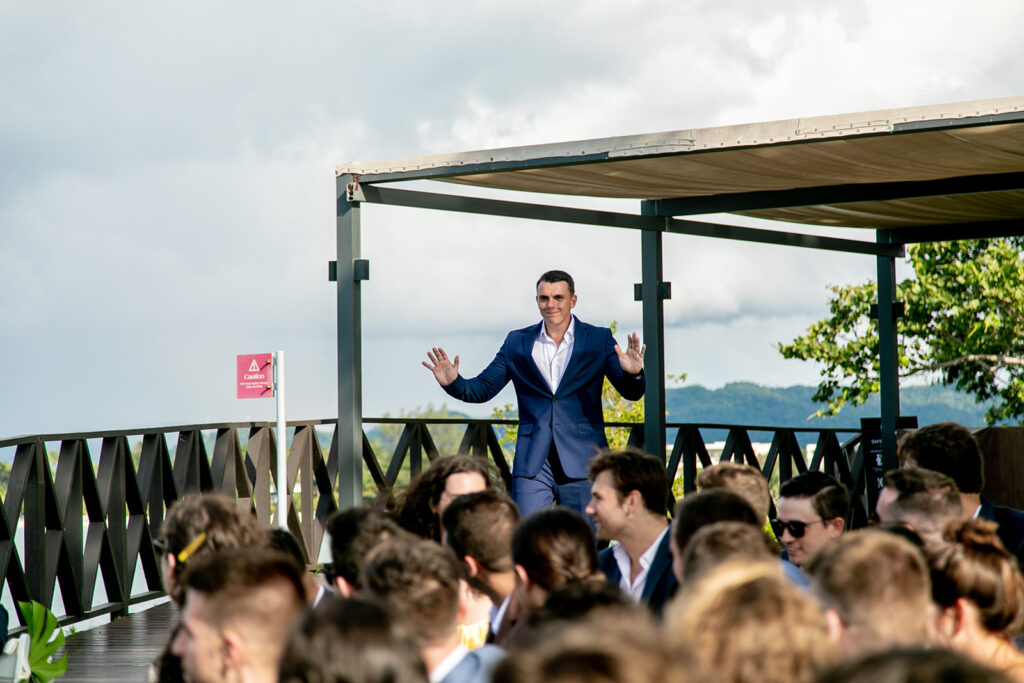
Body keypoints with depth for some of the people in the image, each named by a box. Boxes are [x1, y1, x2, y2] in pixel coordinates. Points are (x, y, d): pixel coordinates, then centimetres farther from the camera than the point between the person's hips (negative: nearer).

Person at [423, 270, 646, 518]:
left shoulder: (599, 339, 5)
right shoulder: (517, 342, 10)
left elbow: (631, 393, 0)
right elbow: (482, 388, 11)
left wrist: (633, 373, -24)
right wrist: (453, 382, -10)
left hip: (581, 461, -1)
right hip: (532, 465, 1)